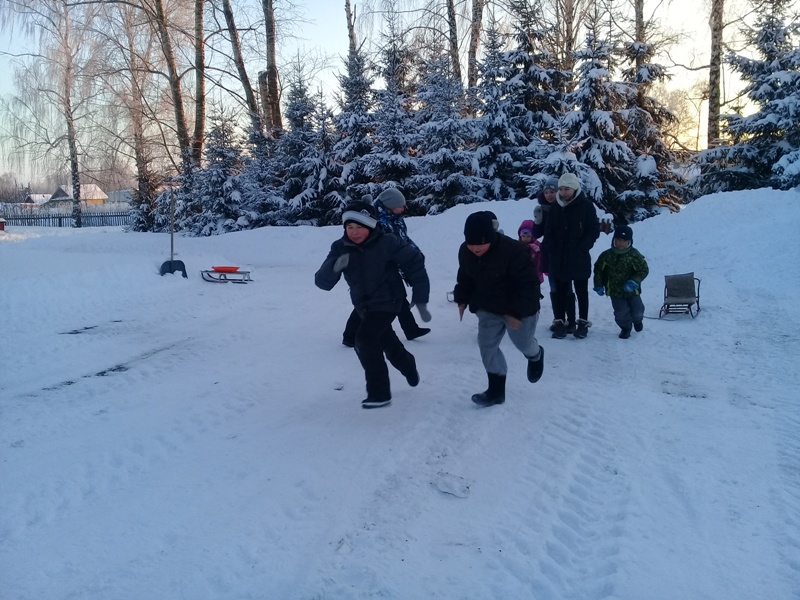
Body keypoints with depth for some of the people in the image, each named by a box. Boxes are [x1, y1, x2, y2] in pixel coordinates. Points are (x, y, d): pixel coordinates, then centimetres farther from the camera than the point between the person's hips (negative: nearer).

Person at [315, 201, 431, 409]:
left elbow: (414, 260, -14)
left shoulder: (386, 243, -24)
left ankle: (379, 393, -11)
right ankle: (409, 368, 57)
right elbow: (322, 282, -18)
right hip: (364, 305, 6)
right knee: (386, 341, 26)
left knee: (365, 339, -24)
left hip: (387, 300, -6)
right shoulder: (340, 248, -14)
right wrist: (335, 267, -41)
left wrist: (420, 297, -14)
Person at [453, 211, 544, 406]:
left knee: (523, 342, 13)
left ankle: (535, 356, 51)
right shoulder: (465, 252, -12)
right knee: (487, 344, -1)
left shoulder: (513, 251, -32)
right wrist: (462, 299, 3)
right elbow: (465, 277, 9)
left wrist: (518, 312, -26)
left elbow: (529, 284, -25)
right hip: (488, 308, 5)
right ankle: (496, 390, 10)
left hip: (520, 309, -5)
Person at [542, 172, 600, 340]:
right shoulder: (556, 206, 3)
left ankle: (583, 322, 20)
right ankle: (559, 322, 15)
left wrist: (581, 249, -14)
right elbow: (548, 231, 7)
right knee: (559, 291, 7)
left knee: (581, 291, 10)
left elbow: (594, 231, -7)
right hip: (558, 258, 3)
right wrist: (552, 249, -5)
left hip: (580, 259, -3)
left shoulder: (586, 206, -7)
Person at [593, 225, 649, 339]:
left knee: (637, 311, 5)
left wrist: (634, 282, -23)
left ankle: (637, 320, 43)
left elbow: (644, 270, -9)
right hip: (615, 291, 0)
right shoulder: (607, 255, -8)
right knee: (621, 312, -9)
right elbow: (598, 269, 4)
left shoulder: (634, 255, -12)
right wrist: (598, 285, 0)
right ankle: (625, 327, 22)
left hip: (632, 290, 0)